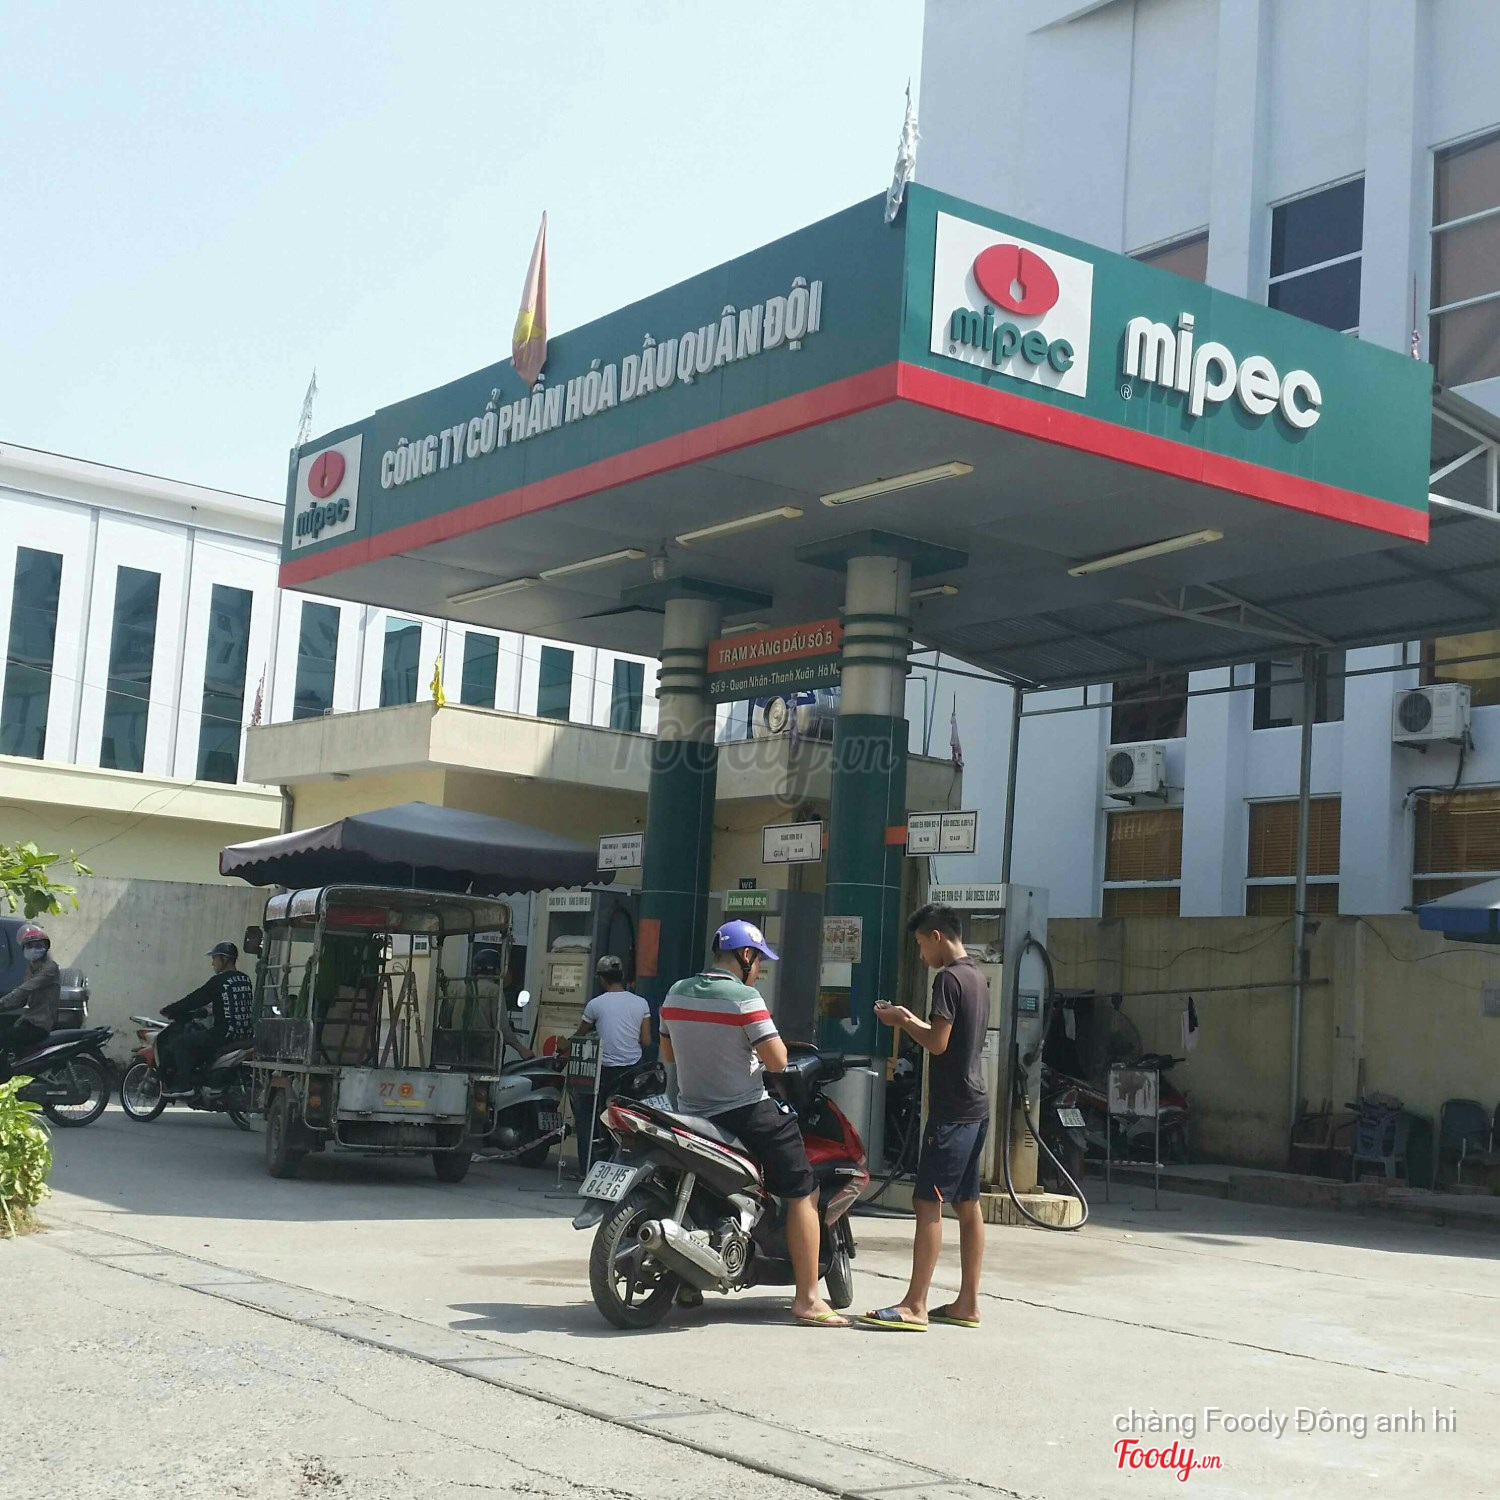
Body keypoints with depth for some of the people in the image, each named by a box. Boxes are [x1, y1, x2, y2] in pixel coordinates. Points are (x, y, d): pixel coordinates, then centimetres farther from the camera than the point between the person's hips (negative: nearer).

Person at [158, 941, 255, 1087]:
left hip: (224, 1035, -8)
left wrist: (168, 1010, 6)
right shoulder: (246, 980, 12)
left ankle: (185, 1084, -6)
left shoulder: (219, 981, -9)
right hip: (245, 1035, 8)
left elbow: (195, 999, -6)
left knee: (179, 1043, 1)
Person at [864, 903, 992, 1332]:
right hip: (976, 1107, 10)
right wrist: (911, 1020, 18)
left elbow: (938, 1042, -19)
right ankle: (967, 1303, 14)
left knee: (928, 1202, -10)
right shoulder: (978, 977, 16)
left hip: (952, 1109, -10)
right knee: (967, 1204, 10)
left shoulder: (948, 978, -14)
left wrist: (903, 1022, -4)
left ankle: (914, 1306, -11)